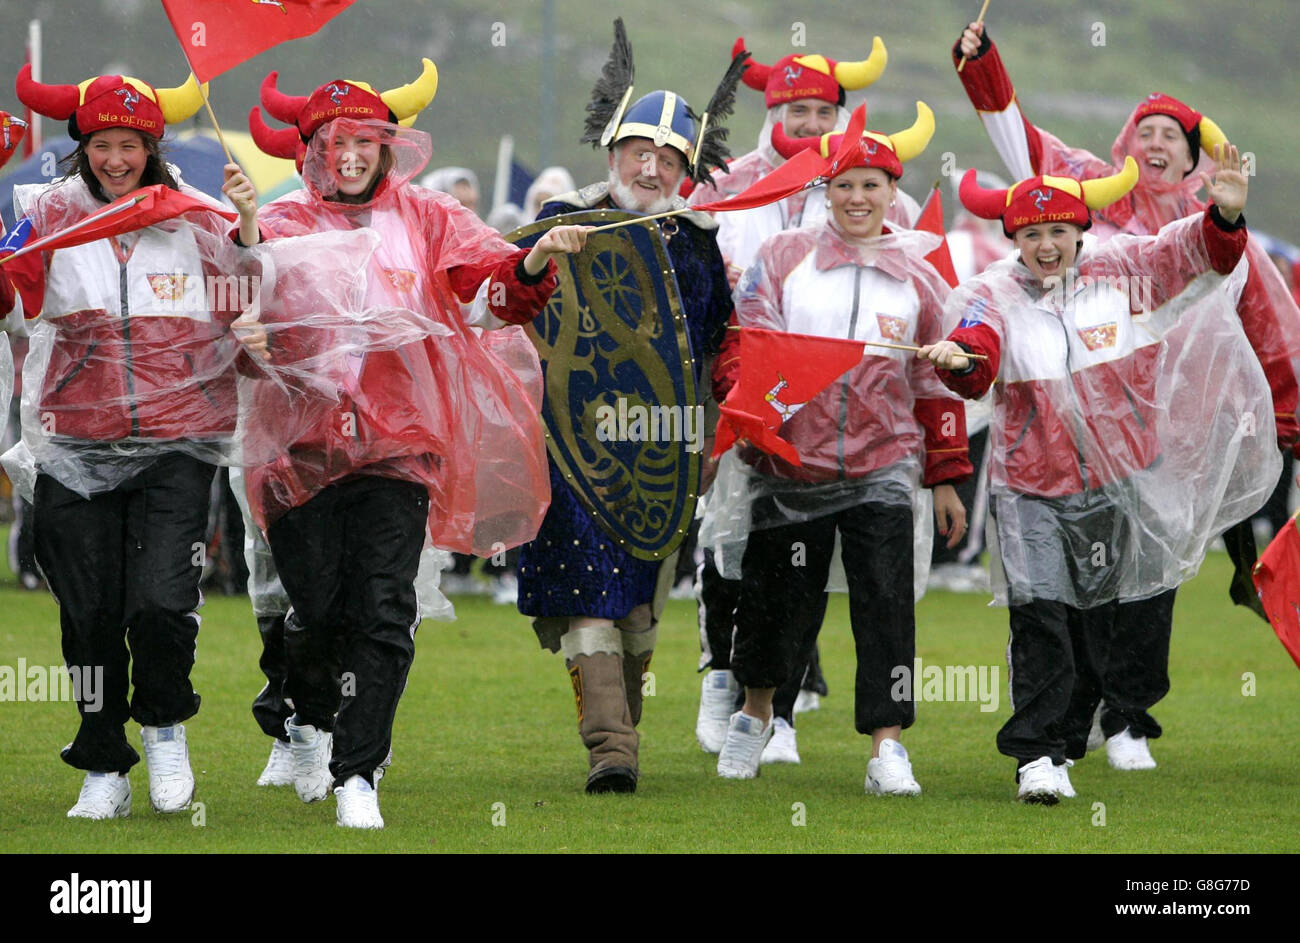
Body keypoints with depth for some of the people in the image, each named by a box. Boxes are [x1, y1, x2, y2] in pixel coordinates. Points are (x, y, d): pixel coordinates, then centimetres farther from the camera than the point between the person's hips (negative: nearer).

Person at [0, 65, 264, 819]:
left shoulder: (196, 220, 4)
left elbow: (248, 311, 10)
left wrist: (251, 230, -5)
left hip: (175, 446, -1)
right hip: (77, 446, 1)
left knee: (163, 603, -14)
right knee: (90, 615, 3)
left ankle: (165, 725, 15)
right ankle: (104, 770, 20)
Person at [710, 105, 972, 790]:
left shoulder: (917, 277, 8)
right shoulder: (783, 258, 3)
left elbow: (937, 385, 13)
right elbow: (742, 341, 0)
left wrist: (945, 478, 12)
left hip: (881, 465, 0)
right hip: (790, 460, 0)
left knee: (886, 600, -12)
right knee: (773, 596, 10)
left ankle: (887, 747, -10)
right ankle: (754, 714, 36)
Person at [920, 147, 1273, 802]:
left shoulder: (1119, 274, 1)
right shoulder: (992, 295, -5)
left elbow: (1194, 252, -1)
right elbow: (976, 358, -22)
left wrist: (1224, 217, -23)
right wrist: (959, 359, -46)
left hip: (1113, 482, 3)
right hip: (1030, 487, -3)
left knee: (1094, 623, 10)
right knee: (1040, 618, -15)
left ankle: (1066, 743, 24)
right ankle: (1038, 755, -10)